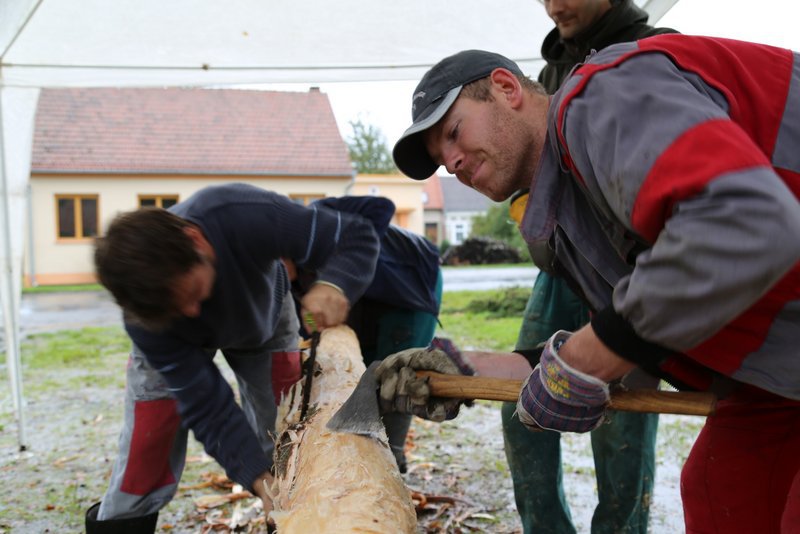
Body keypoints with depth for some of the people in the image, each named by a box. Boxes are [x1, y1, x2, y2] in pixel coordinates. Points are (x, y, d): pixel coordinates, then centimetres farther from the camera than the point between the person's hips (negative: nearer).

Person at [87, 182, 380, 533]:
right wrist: (257, 476, -41)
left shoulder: (248, 216, -43)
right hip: (164, 333, -1)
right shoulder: (143, 324, -37)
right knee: (146, 455, -7)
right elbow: (207, 405, -31)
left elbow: (357, 237, -34)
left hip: (264, 317, 1)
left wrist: (333, 284, -55)